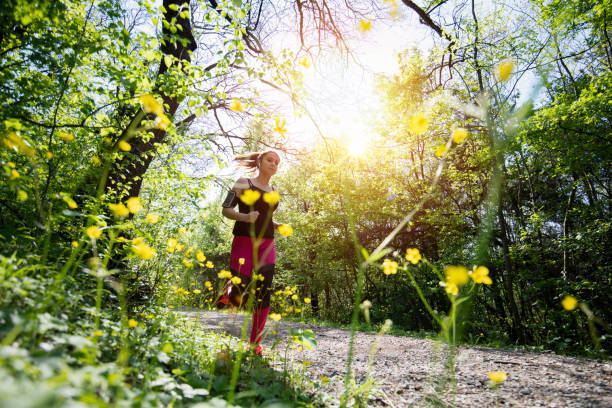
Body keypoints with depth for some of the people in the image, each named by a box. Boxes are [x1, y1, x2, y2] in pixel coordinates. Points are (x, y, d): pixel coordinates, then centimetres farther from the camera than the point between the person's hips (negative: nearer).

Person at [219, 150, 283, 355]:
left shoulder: (274, 191, 18)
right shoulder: (244, 183, 3)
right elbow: (226, 210, -2)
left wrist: (278, 226, 10)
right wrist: (245, 216, -20)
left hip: (266, 245, 4)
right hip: (244, 242, -4)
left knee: (263, 295, -5)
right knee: (239, 299, -6)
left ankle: (255, 343, 8)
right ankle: (229, 290, 31)